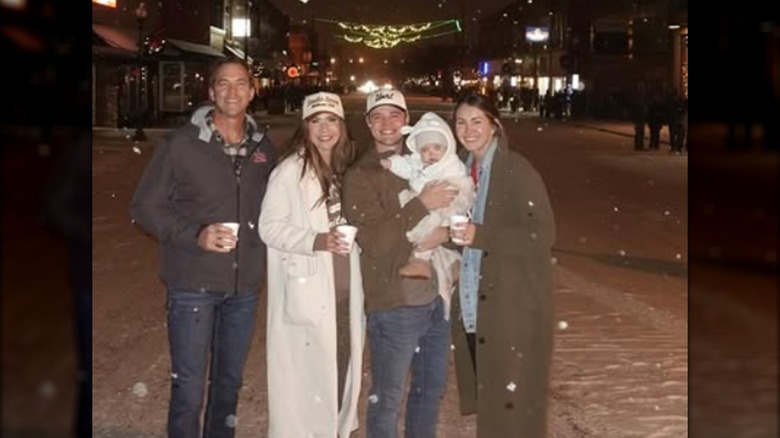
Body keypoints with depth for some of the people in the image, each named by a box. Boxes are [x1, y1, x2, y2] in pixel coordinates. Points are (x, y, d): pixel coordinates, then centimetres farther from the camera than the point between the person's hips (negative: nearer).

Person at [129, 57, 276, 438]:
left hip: (244, 285, 4)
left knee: (229, 382, 16)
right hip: (193, 284, -4)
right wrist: (195, 236, -18)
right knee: (188, 391, 0)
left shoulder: (262, 148, 6)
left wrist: (262, 241, -1)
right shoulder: (181, 145, -6)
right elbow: (144, 206, -6)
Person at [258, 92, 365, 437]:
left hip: (343, 290, 7)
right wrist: (315, 241, -27)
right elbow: (269, 227, -17)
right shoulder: (290, 170, -12)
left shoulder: (345, 169, 11)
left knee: (341, 369, 15)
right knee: (303, 376, -2)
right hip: (306, 293, -7)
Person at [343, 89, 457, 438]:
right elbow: (374, 240, -19)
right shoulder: (360, 177, -8)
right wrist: (421, 206, -22)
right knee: (387, 398, 4)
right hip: (394, 305, -6)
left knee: (431, 388, 20)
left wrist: (445, 229, -10)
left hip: (436, 297, 6)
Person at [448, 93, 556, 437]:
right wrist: (451, 233, 1)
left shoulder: (516, 170, -11)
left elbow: (543, 234, -17)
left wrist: (480, 235, -22)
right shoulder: (464, 169, 11)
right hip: (474, 307, 7)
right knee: (487, 400, 14)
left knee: (514, 402, 0)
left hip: (515, 307, -7)